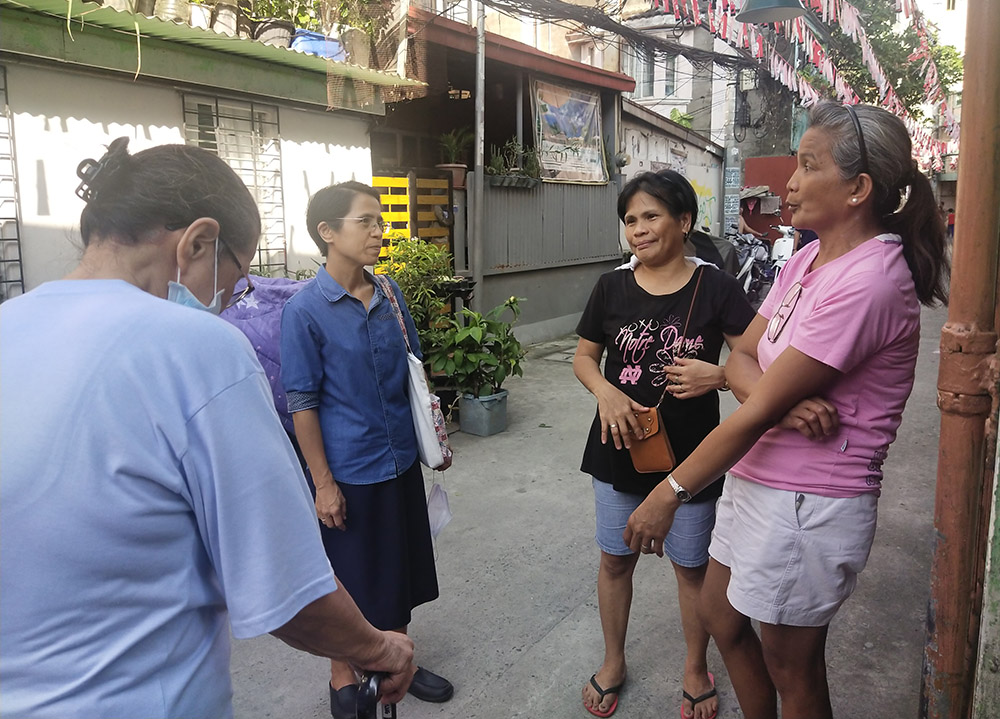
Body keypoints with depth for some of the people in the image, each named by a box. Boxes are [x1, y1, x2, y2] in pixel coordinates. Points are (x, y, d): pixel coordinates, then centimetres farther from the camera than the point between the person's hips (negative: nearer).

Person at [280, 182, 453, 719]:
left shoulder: (390, 294, 0)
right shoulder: (305, 310, -16)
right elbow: (302, 403, -13)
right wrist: (323, 483, -13)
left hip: (401, 461, 6)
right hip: (349, 471, -5)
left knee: (403, 569, 19)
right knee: (350, 580, 12)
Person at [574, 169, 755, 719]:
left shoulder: (715, 287, -9)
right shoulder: (612, 287, -2)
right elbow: (584, 356, 6)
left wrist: (716, 376, -27)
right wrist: (605, 391, -13)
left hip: (690, 455, -2)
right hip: (619, 448, 3)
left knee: (691, 566, 14)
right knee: (615, 559, 16)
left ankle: (696, 668, 40)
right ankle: (613, 662, 40)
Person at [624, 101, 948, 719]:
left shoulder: (866, 283, -24)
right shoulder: (810, 257, 5)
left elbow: (759, 410, -23)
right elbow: (741, 357, 2)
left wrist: (671, 493, -17)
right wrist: (784, 400, -20)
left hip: (810, 504, -9)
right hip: (757, 478, 9)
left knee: (790, 664, 12)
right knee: (721, 616, 23)